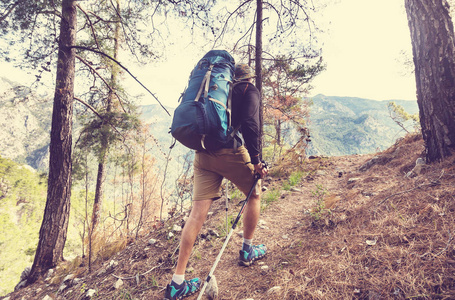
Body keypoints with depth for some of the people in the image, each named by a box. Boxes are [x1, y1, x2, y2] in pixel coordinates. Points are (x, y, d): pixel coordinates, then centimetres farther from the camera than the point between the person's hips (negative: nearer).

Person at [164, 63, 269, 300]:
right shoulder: (250, 91, 9)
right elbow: (250, 124, -9)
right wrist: (255, 160, -8)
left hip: (202, 154, 6)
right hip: (229, 151, -5)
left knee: (197, 213, 4)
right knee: (254, 194, 20)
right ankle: (247, 251, 33)